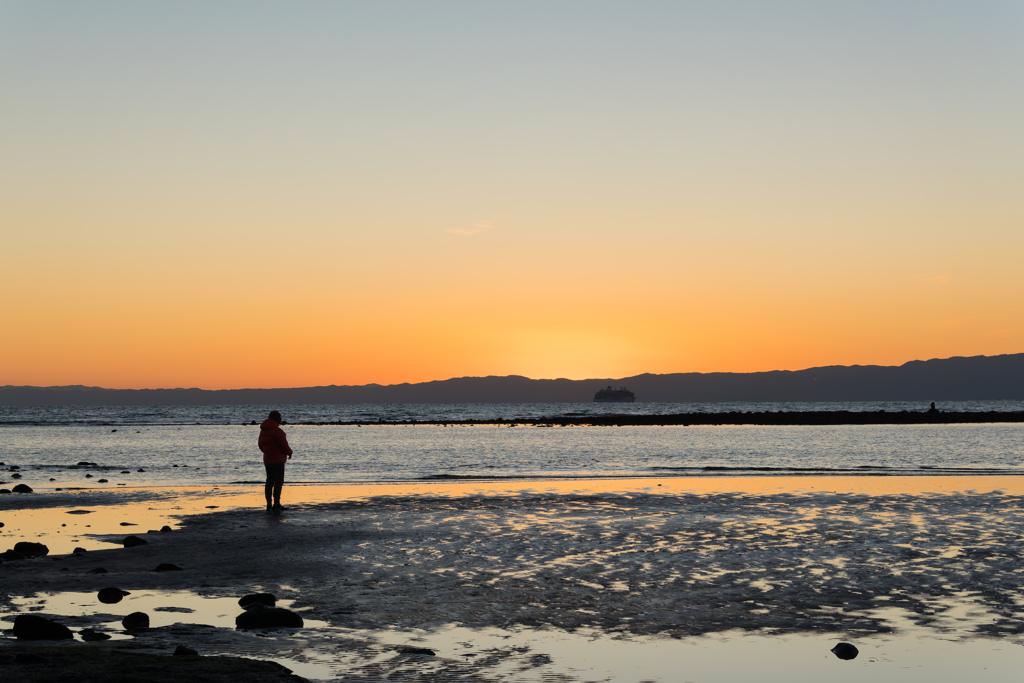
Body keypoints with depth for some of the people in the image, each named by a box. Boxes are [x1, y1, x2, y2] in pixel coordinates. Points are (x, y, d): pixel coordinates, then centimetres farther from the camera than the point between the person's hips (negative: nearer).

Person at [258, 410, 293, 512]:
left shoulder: (263, 431, 12)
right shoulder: (277, 430, -16)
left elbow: (261, 445, 18)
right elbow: (283, 445, -16)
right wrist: (289, 452, 2)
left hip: (267, 460, 8)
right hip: (277, 460, -8)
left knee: (269, 482, 11)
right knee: (279, 482, -5)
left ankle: (269, 505, 12)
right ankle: (276, 504, -9)